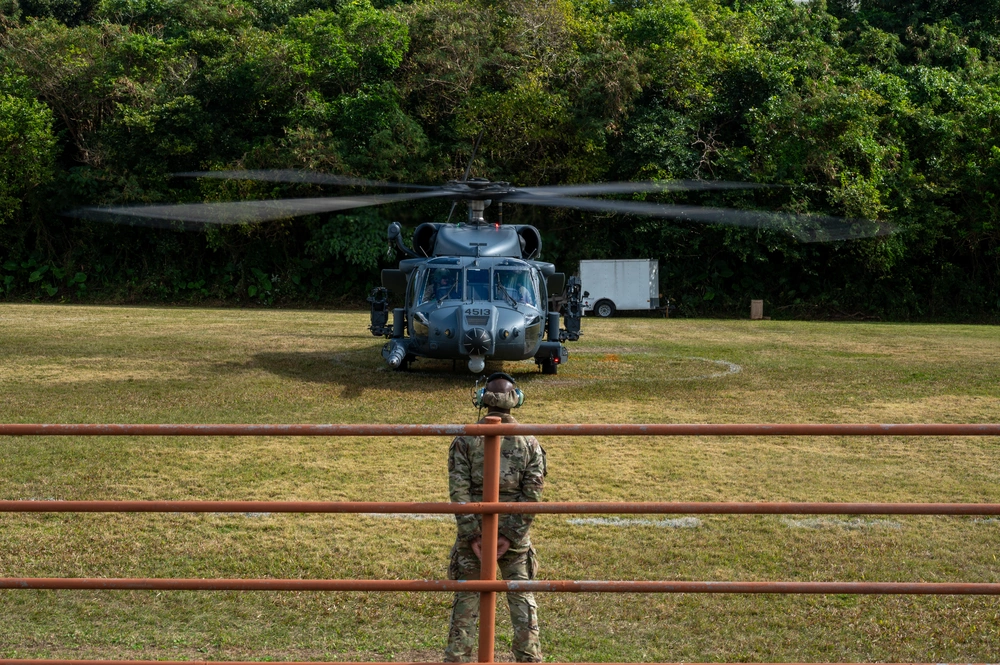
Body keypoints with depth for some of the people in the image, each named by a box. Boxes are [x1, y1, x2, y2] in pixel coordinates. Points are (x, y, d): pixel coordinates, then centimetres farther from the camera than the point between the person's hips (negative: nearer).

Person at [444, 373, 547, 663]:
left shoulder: (465, 440, -5)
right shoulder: (529, 442, -2)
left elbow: (459, 492, -11)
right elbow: (532, 495, -8)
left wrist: (472, 535, -9)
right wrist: (510, 536, -8)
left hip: (473, 532, 0)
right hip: (515, 532, 1)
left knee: (466, 600, 8)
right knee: (522, 601, 12)